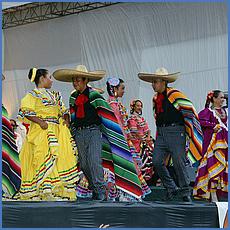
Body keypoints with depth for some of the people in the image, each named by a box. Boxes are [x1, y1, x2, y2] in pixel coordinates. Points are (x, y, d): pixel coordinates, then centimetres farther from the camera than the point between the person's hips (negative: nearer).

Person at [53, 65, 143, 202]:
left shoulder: (94, 96, -6)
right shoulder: (73, 97, 13)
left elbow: (108, 116, -5)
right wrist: (73, 131, 23)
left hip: (93, 131, -6)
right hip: (79, 133, 6)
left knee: (94, 163, -15)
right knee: (84, 165, 4)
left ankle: (101, 191, -9)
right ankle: (94, 190, 13)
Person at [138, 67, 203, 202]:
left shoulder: (175, 95, -7)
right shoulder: (155, 99, 15)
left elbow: (191, 111, -5)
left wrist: (191, 132, -4)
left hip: (176, 132, -7)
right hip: (161, 133, 7)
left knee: (179, 163, -5)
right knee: (157, 161, -5)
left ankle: (185, 192, 7)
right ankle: (171, 189, 8)